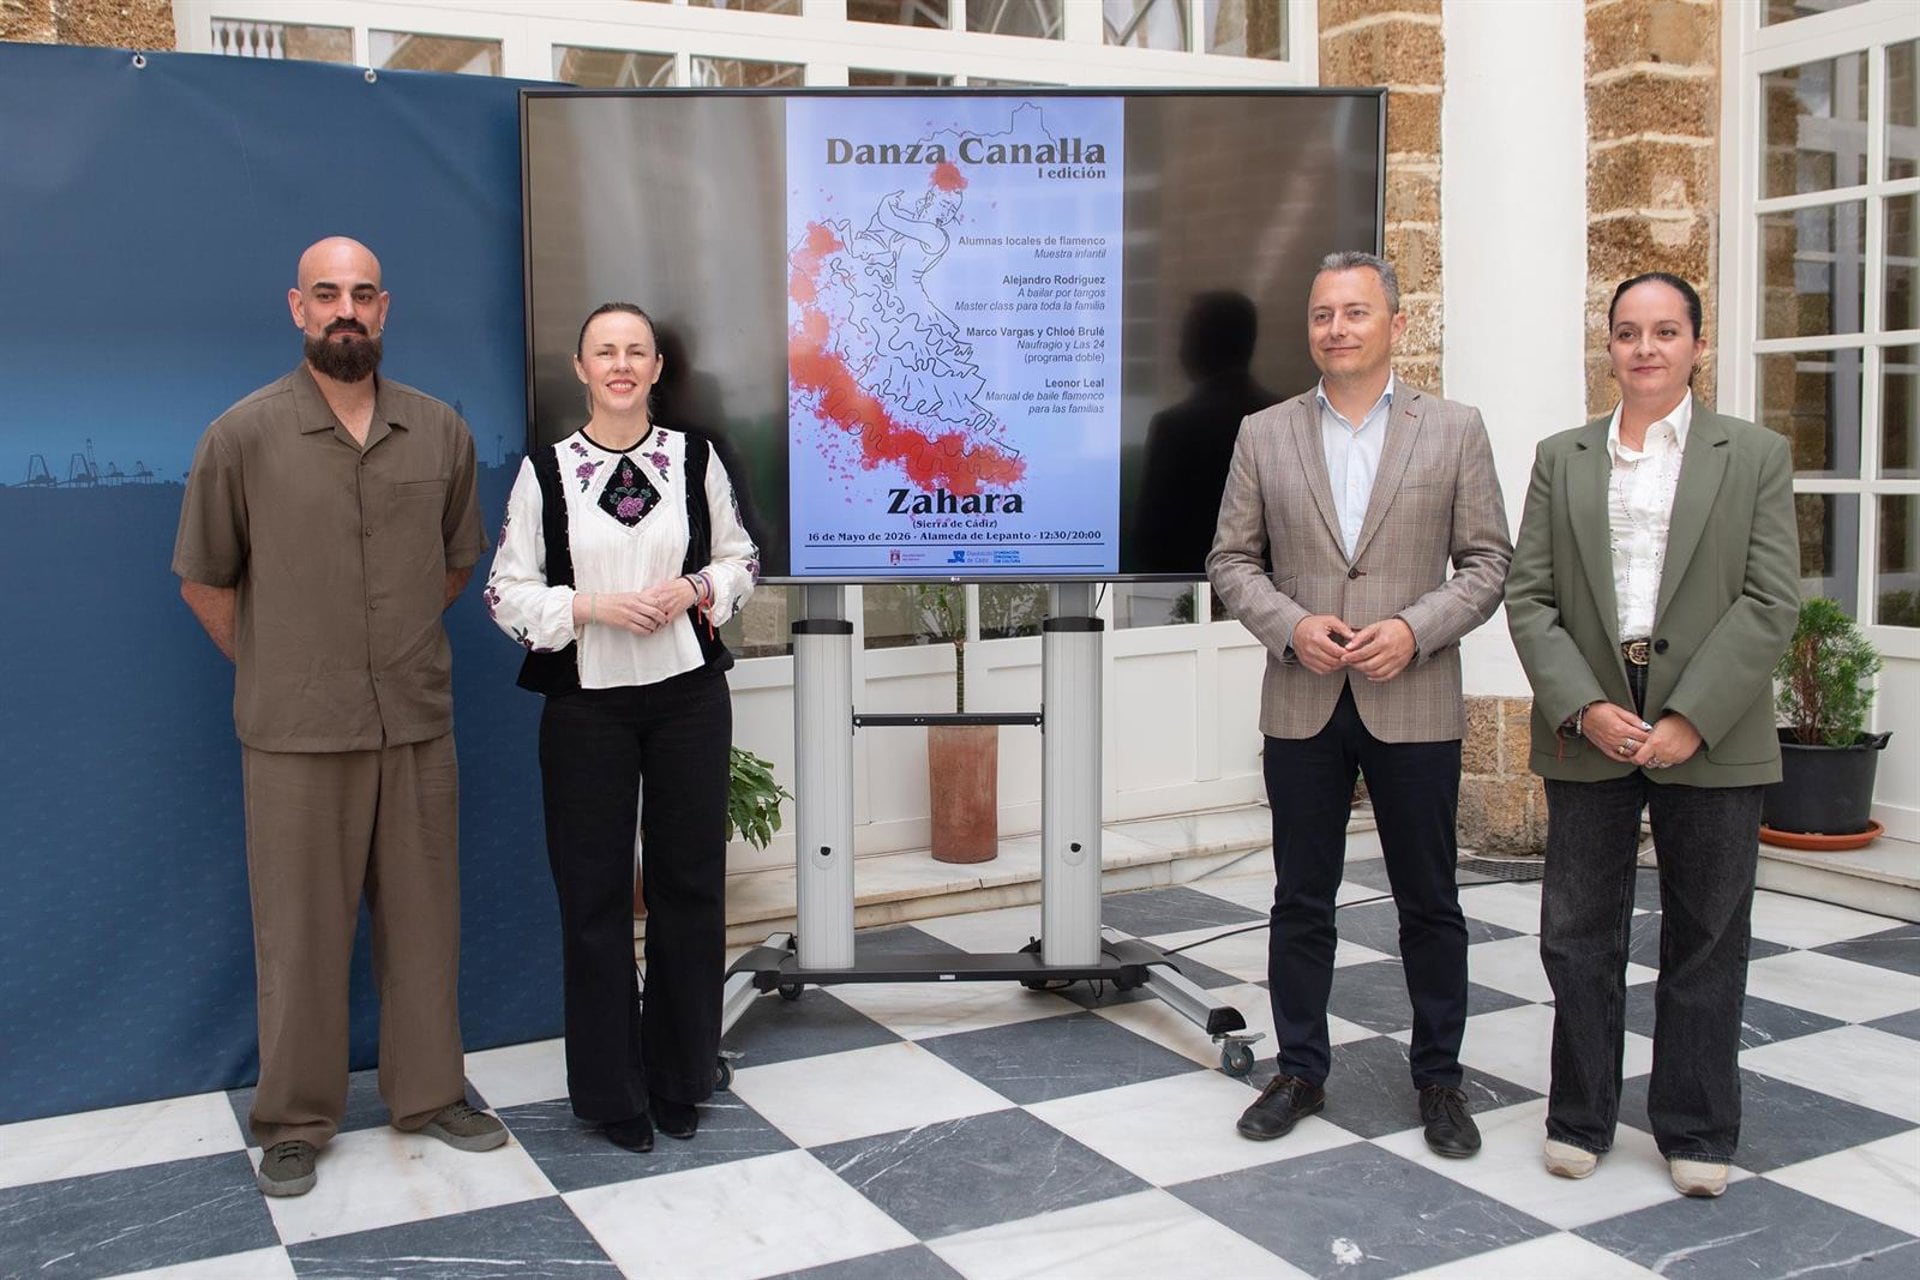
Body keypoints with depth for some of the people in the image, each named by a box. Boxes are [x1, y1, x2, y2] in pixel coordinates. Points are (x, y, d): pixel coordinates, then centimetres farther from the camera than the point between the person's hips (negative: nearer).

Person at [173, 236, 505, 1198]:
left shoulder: (441, 432, 4)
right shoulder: (243, 435, -4)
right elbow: (204, 580, 4)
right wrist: (274, 674, 6)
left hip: (417, 722, 3)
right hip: (296, 731, -2)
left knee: (423, 914, 11)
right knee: (300, 928, 6)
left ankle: (429, 1092, 26)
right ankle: (295, 1121, 21)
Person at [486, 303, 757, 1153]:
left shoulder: (695, 458, 5)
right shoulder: (545, 470, 0)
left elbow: (741, 561, 11)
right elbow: (507, 592, -1)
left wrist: (696, 589, -9)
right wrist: (592, 608, -15)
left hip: (689, 693, 2)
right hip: (587, 701, -1)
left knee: (690, 882, 6)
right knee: (594, 892, 4)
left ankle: (681, 1081, 23)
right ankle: (611, 1091, 19)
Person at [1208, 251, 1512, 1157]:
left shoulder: (1454, 430, 2)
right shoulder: (1264, 435, 5)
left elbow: (1486, 560, 1)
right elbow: (1232, 560, 5)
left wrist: (1415, 630, -14)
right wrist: (1292, 625, -12)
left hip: (1414, 703, -1)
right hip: (1303, 705, 1)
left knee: (1429, 903, 9)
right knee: (1301, 901, 10)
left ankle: (1439, 1078, 24)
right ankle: (1300, 1071, 24)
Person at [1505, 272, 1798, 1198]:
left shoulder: (1756, 456, 3)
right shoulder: (1561, 459, 8)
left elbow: (1770, 602, -4)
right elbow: (1528, 597, 2)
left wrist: (1691, 719, -13)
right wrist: (1584, 707, -11)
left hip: (1710, 735, -1)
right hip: (1588, 730, 1)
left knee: (1706, 941, 8)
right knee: (1578, 936, 7)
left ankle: (1697, 1133, 23)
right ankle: (1581, 1119, 22)